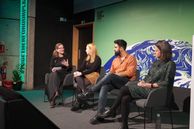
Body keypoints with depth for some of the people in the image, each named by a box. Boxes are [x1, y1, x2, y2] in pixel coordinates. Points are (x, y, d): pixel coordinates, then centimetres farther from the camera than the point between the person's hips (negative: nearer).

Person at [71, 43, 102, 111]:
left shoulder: (97, 59, -4)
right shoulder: (87, 58, 19)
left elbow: (92, 69, -15)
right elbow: (82, 67, 10)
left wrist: (81, 73, -22)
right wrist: (77, 72, -11)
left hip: (94, 77, -6)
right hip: (85, 76, 6)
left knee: (79, 84, -29)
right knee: (78, 78, -29)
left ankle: (78, 103, -24)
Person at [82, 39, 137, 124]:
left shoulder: (131, 58, 0)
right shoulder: (115, 60, 20)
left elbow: (129, 73, -12)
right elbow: (111, 72, 13)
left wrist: (115, 74, -13)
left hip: (127, 82, -5)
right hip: (114, 82, 5)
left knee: (110, 76, -33)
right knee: (104, 87, -28)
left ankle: (91, 91, -22)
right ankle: (99, 114, -35)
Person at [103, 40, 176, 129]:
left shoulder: (170, 64, -5)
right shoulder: (155, 63, 19)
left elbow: (167, 83, -13)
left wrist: (150, 85, -18)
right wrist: (142, 82, -2)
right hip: (145, 88, 7)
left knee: (124, 89, -18)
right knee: (125, 99, -19)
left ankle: (112, 110, -1)